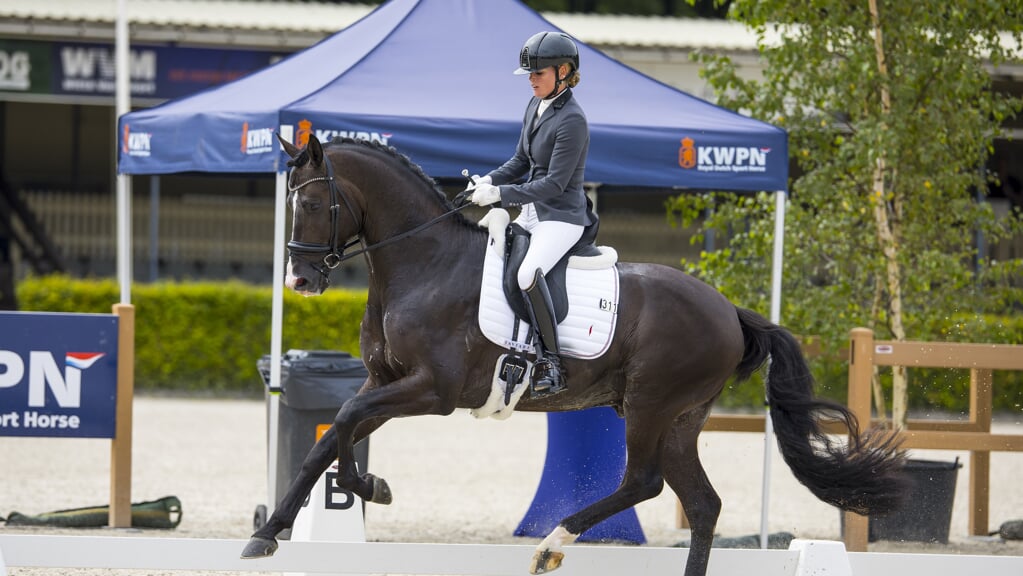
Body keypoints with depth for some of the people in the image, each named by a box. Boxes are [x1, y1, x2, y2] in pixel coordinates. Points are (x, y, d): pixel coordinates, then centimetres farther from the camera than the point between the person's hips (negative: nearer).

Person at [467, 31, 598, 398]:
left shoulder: (572, 120, -19)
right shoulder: (536, 106, 8)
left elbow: (554, 184, -21)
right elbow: (521, 161, 18)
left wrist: (501, 194, -22)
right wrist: (489, 181, 0)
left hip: (562, 217, -10)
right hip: (533, 215, 10)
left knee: (528, 274, -34)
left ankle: (551, 363, -29)